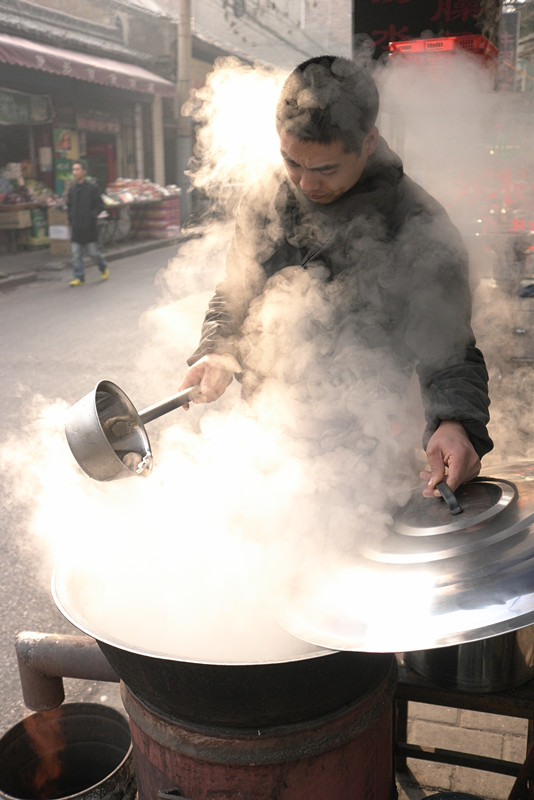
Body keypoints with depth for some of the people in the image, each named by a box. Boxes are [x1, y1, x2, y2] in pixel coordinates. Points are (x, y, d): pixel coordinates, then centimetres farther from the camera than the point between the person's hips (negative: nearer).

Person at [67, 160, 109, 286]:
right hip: (76, 228, 5)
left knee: (93, 252, 3)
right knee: (75, 254, 0)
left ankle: (104, 268, 30)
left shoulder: (92, 187, -6)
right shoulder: (72, 188, 9)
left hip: (89, 227, -4)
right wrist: (71, 220, 9)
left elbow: (100, 206, -6)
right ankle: (79, 278, 6)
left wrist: (91, 216, -14)